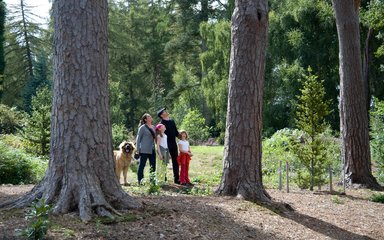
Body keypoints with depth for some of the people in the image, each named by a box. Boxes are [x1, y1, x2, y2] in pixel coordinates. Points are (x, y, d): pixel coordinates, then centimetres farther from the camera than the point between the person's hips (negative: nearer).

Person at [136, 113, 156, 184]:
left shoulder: (153, 127, 14)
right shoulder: (142, 127, -3)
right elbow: (138, 138, -3)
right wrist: (138, 149, -8)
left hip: (152, 150, 6)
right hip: (144, 150, -6)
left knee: (153, 165, 7)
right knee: (142, 165, -2)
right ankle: (140, 180, 3)